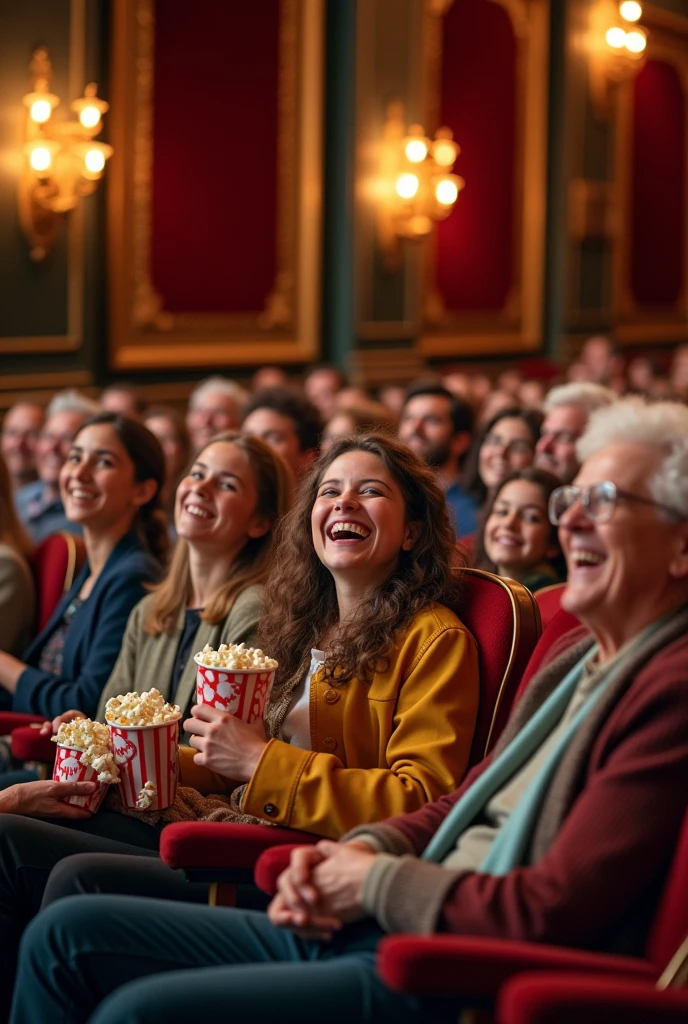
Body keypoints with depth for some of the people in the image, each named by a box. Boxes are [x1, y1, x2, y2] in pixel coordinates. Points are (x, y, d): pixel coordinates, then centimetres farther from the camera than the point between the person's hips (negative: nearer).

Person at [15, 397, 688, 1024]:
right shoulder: (574, 656, 17)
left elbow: (549, 911, -21)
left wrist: (376, 882, -9)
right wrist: (362, 849, 2)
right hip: (367, 933, 10)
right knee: (67, 933, 6)